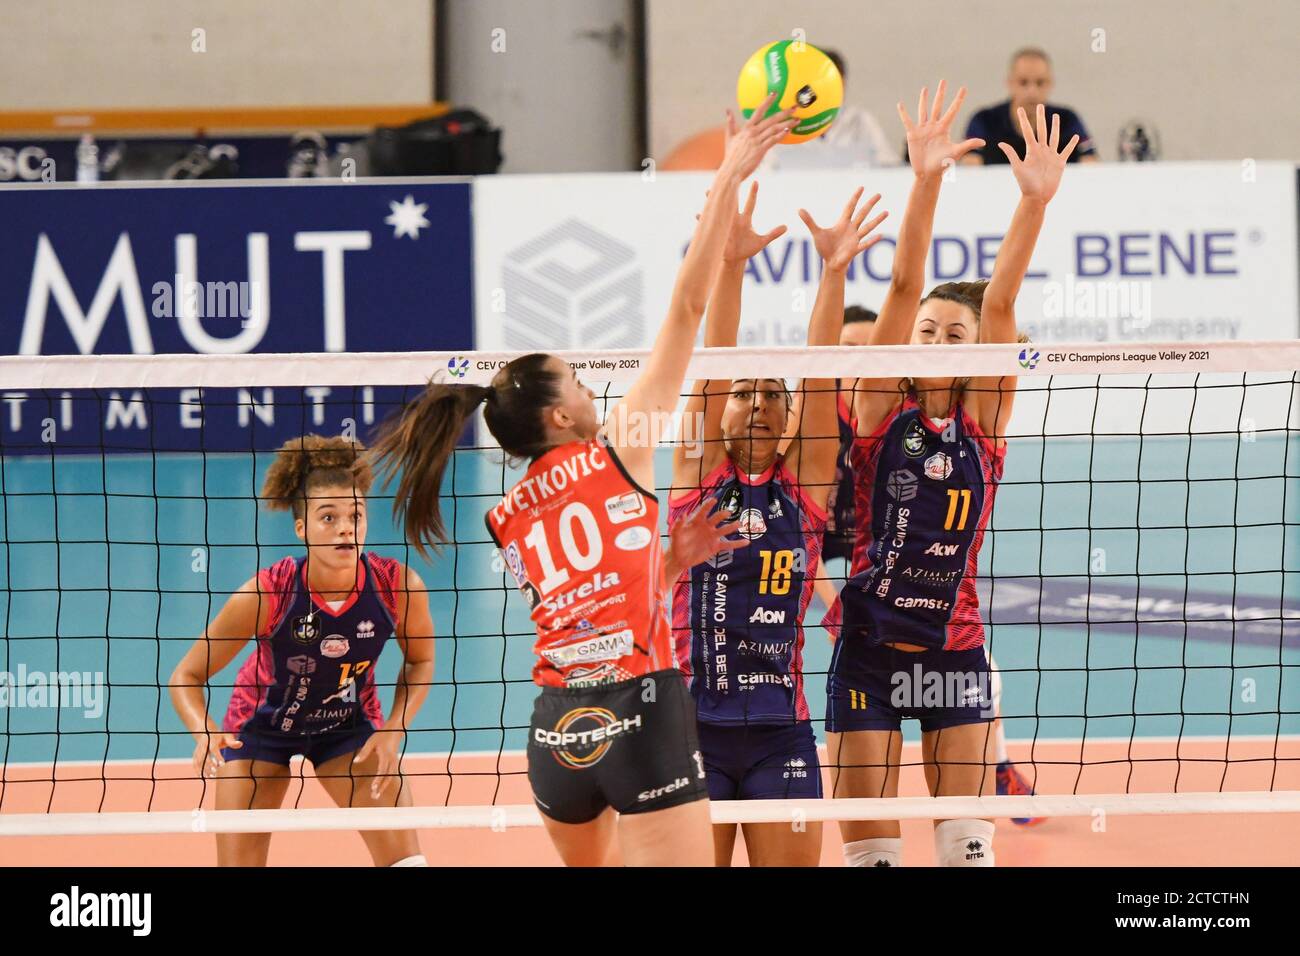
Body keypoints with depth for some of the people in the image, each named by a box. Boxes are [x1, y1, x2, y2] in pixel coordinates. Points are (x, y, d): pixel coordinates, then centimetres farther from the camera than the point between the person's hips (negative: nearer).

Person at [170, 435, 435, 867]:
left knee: (405, 857, -11)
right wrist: (204, 731, -42)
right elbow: (186, 677, -22)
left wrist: (393, 732, -16)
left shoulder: (398, 586, -26)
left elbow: (420, 661, -3)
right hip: (261, 724, -2)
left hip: (349, 723, 2)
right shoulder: (266, 593, -32)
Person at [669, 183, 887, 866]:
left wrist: (834, 272, -12)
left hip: (781, 733, 1)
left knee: (792, 863, 2)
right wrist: (730, 266, -17)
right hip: (695, 726, -1)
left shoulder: (803, 487, 7)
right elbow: (709, 373, -6)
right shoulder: (699, 476, 4)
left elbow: (819, 380, -3)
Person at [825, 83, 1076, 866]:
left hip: (955, 647, 1)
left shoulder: (983, 420, 2)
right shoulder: (883, 410, -2)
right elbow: (904, 287, -13)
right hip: (869, 646, -1)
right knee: (871, 851, 1)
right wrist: (926, 182, -24)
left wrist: (1036, 201, -22)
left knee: (969, 846, 0)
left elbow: (1000, 303, -11)